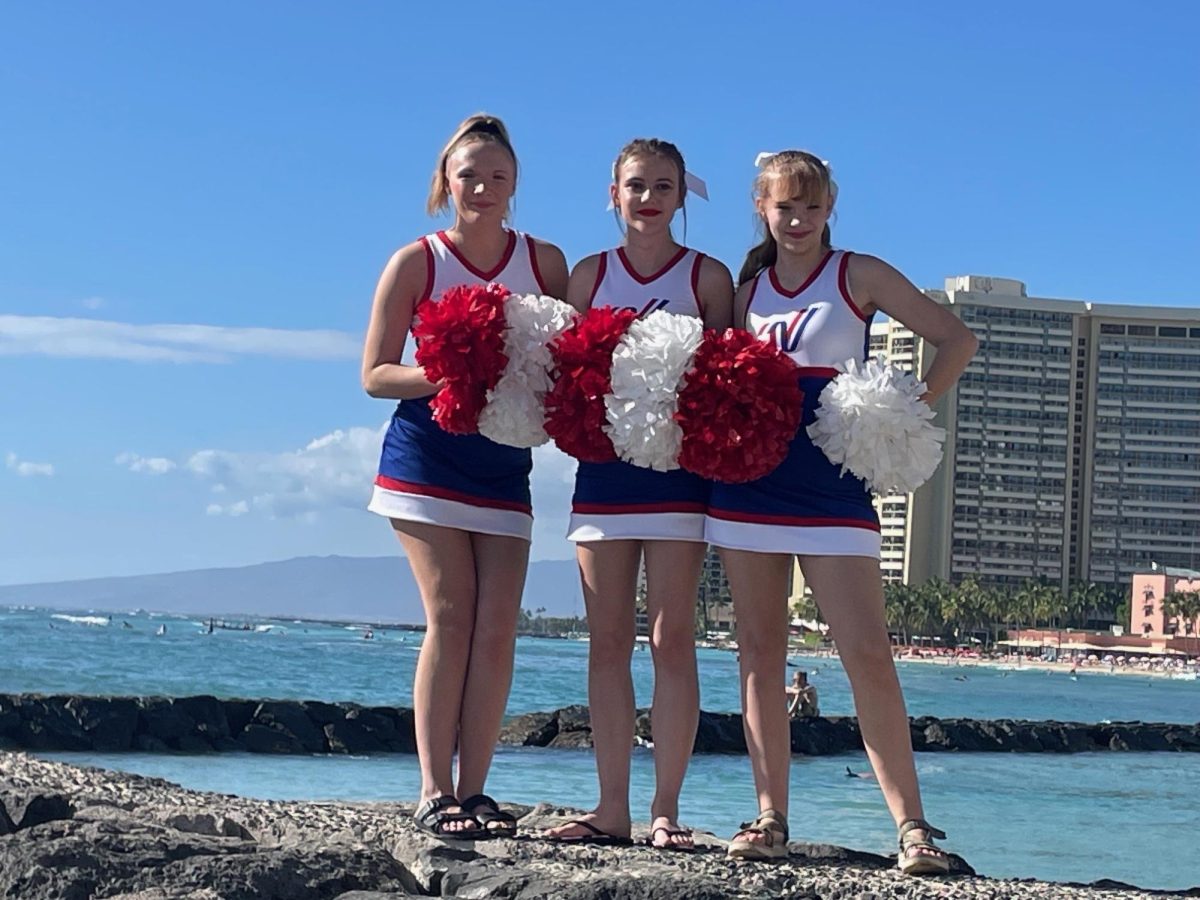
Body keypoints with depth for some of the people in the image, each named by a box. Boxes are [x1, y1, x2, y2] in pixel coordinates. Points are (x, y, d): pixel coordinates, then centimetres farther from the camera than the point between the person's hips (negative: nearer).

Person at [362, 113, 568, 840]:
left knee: (498, 626, -3)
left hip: (505, 461, 3)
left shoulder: (546, 261, 6)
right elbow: (375, 374, -3)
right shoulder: (416, 263, -2)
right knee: (451, 617, -9)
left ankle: (474, 790, 3)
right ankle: (435, 792, -5)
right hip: (428, 452, -3)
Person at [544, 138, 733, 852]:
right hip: (604, 466, 2)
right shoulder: (590, 275, 11)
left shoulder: (708, 277, 4)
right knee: (608, 641, 2)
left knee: (672, 640, -4)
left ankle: (666, 808, 0)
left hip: (680, 467, -2)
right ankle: (612, 808, 6)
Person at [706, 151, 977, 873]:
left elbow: (956, 339, 0)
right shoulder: (747, 289, 14)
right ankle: (771, 817, 9)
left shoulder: (858, 275, 3)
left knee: (869, 656, -11)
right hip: (747, 482, 4)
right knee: (761, 654, 4)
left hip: (832, 484, -4)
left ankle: (912, 824, -7)